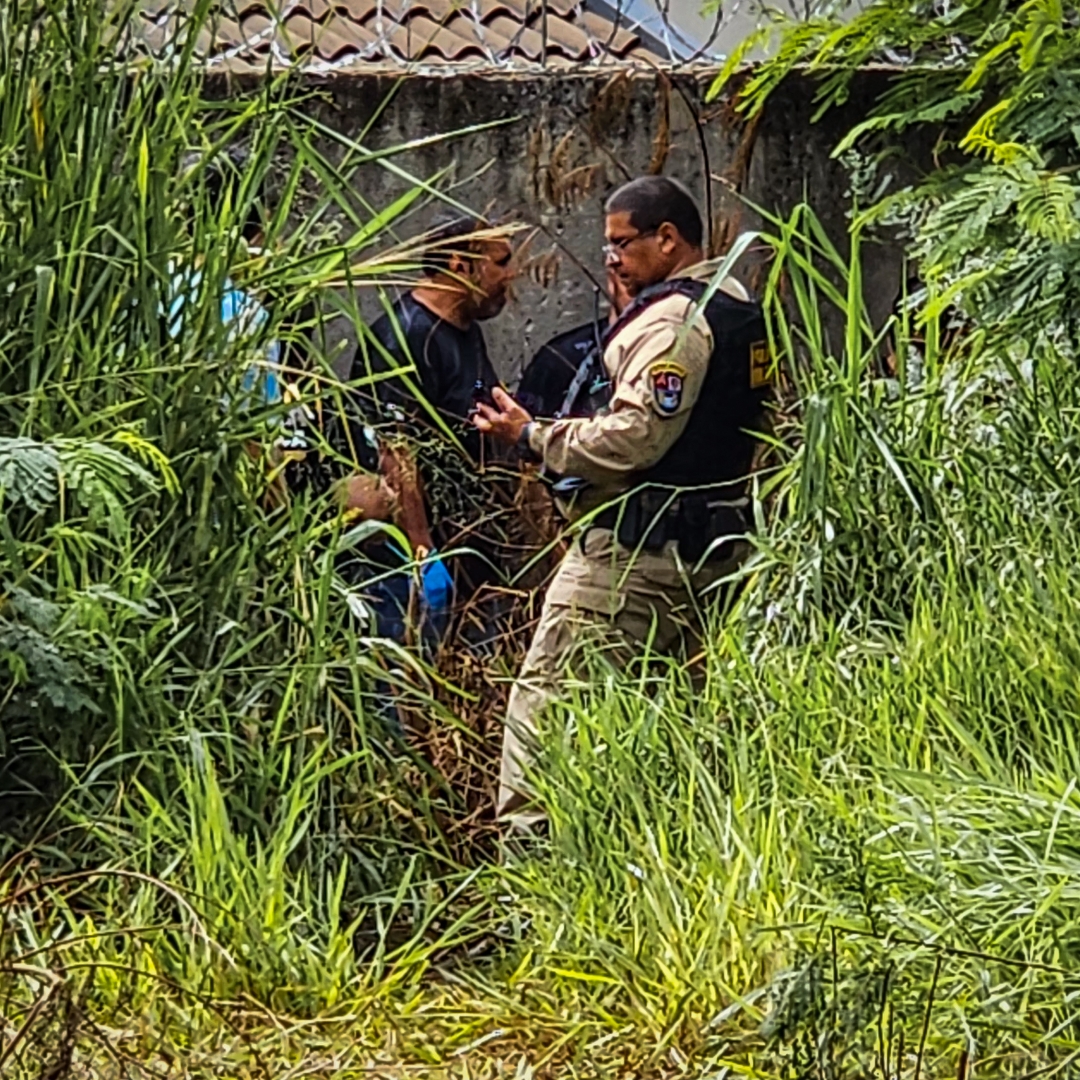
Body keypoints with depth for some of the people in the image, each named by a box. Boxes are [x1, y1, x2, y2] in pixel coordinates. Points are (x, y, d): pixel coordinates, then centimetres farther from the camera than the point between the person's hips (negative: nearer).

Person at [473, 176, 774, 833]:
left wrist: (534, 435, -12)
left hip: (637, 545, -10)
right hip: (714, 543, 10)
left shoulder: (671, 320, -15)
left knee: (546, 693, -8)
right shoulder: (742, 311, 15)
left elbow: (633, 437, -21)